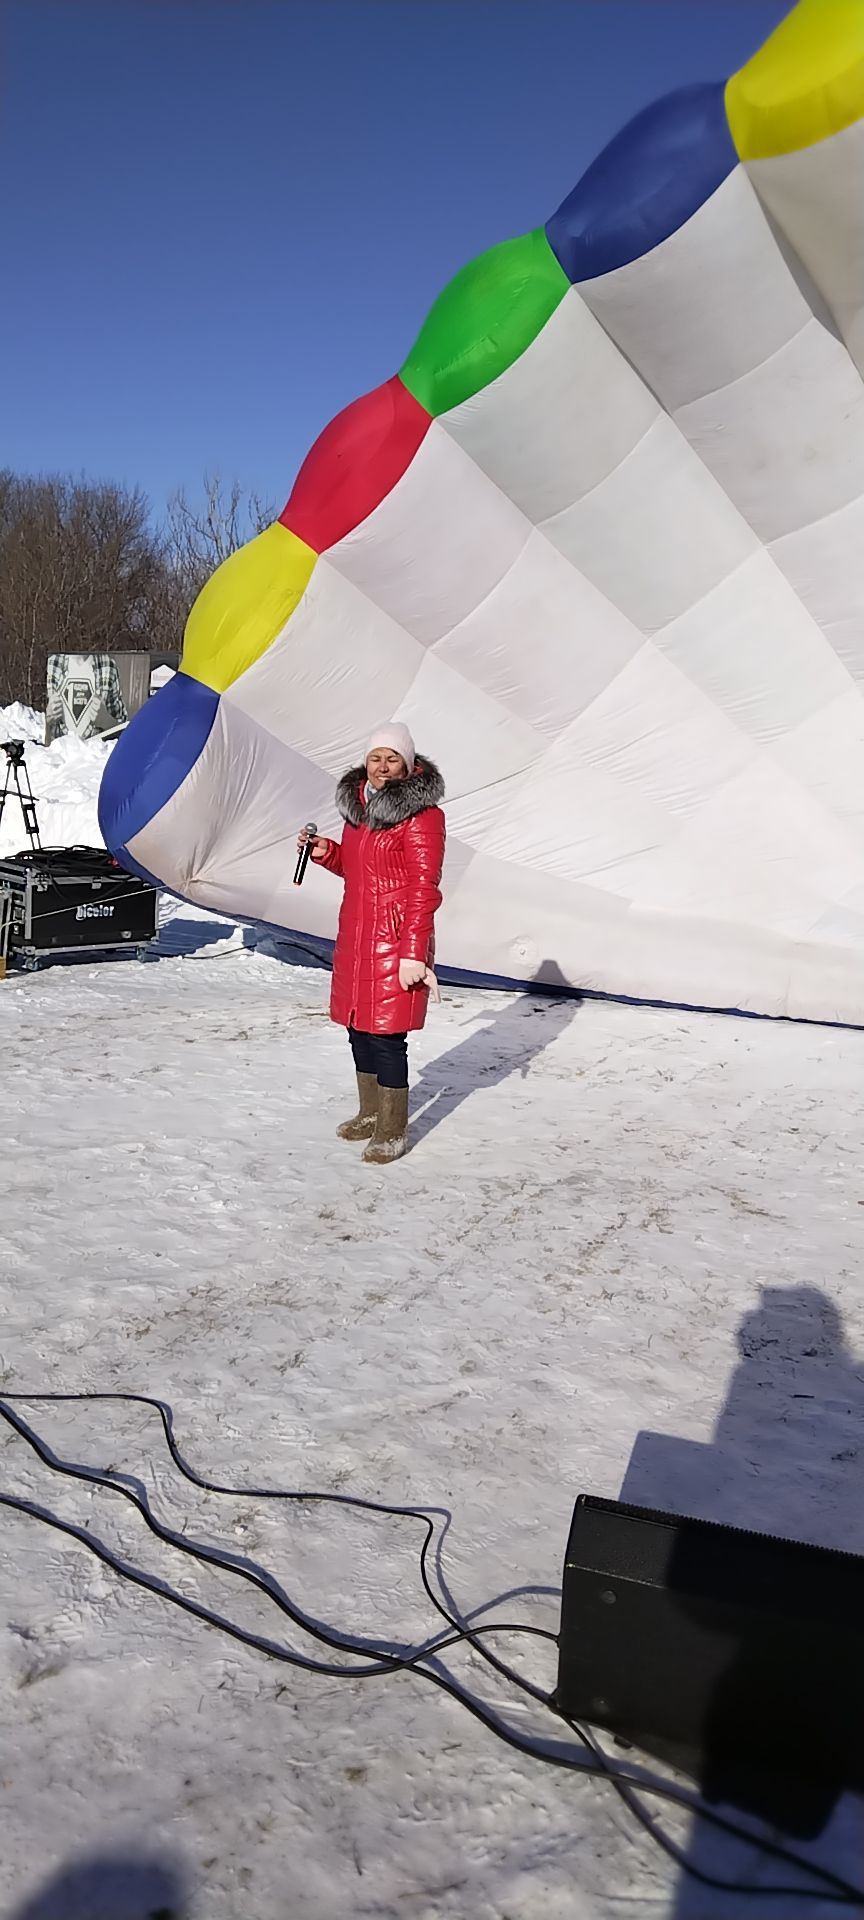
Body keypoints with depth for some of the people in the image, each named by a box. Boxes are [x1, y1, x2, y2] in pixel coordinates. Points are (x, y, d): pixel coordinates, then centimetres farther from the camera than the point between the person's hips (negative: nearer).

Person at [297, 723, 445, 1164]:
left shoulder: (420, 813, -12)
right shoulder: (360, 803, 13)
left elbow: (424, 888, -16)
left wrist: (413, 954, -20)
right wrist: (326, 852, 5)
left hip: (395, 942, -8)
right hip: (355, 936, 8)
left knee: (386, 1035, -5)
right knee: (358, 1027, 15)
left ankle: (393, 1132, 10)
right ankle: (370, 1113, 33)